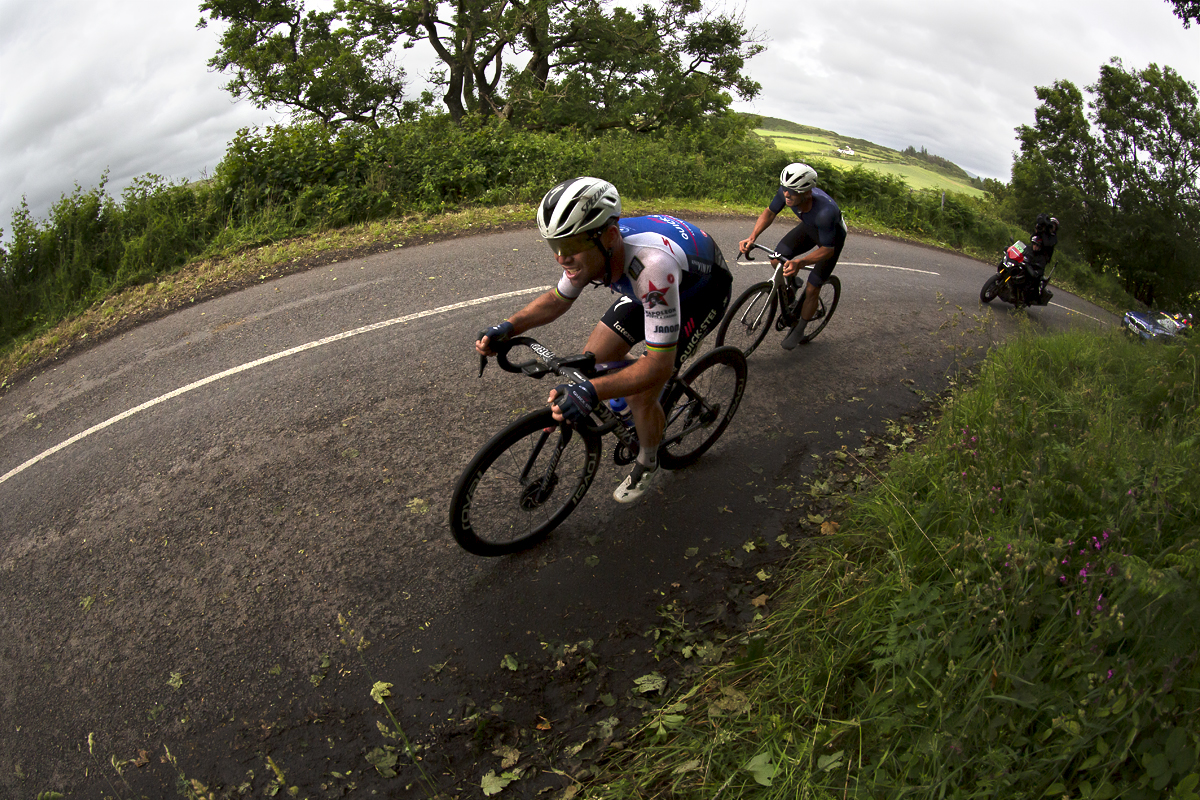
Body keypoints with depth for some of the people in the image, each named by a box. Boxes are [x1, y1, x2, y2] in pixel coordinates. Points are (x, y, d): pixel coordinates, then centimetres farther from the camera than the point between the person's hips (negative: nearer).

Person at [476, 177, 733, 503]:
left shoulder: (651, 265, -45)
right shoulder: (588, 249, -23)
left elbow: (660, 363, -42)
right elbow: (558, 299, -2)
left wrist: (591, 391, -55)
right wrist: (508, 327, -20)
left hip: (701, 290, -6)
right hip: (647, 288, 7)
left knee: (641, 395, -14)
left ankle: (647, 467, 16)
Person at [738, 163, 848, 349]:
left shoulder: (825, 211, -46)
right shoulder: (786, 191, -32)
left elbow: (828, 249, -37)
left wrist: (800, 262, -53)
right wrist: (752, 237, -29)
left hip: (832, 237, -5)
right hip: (808, 228, 5)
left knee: (811, 290, -4)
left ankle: (799, 330, 20)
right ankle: (792, 283, 20)